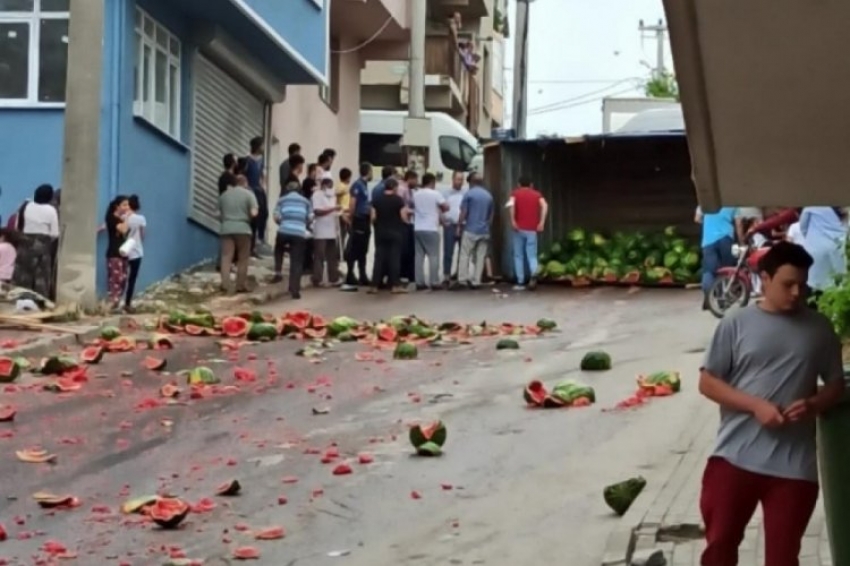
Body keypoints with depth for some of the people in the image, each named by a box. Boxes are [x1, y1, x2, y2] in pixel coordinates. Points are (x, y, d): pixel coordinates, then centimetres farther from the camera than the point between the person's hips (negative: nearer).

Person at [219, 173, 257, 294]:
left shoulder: (224, 194, 14)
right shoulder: (249, 194, 1)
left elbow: (219, 212, 17)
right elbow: (254, 213, -9)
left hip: (226, 229, 3)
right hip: (243, 229, -3)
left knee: (226, 257, 0)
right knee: (242, 259, 6)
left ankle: (225, 285, -9)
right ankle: (241, 286, 6)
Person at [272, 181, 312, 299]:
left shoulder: (282, 200, 16)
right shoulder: (305, 201, 19)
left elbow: (276, 217, 5)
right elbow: (310, 218, 12)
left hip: (284, 232, 0)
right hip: (300, 234, 0)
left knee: (279, 249, 32)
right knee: (297, 263, 1)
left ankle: (278, 273, 18)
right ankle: (294, 290, -5)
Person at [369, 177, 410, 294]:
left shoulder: (377, 200, 3)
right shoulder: (398, 200, -7)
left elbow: (373, 217, 0)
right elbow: (404, 217, -10)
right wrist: (407, 213, 12)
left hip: (380, 233, 3)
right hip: (395, 233, -3)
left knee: (379, 258, 4)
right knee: (394, 258, 1)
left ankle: (374, 285, 2)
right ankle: (395, 285, -1)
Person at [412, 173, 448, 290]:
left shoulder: (415, 194, 9)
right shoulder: (435, 194, -5)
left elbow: (412, 209, 15)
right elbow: (446, 207, -4)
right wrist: (439, 211, 15)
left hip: (417, 229, 5)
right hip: (431, 229, -5)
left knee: (419, 256, 5)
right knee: (433, 256, 0)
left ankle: (420, 282, 2)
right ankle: (434, 282, -3)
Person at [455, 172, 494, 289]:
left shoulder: (469, 194, -4)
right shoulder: (489, 196, 11)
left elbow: (463, 213, -7)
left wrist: (459, 227, 1)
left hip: (470, 230, -4)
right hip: (484, 231, 4)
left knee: (465, 255, 1)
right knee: (480, 257, 5)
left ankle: (462, 280, -5)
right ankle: (476, 281, 4)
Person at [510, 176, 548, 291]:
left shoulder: (516, 193, 8)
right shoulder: (537, 194, 11)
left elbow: (512, 204, -14)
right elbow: (545, 206, -7)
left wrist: (513, 221, -13)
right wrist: (541, 222, -9)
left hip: (519, 228, -1)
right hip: (532, 229, 1)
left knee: (518, 256, 8)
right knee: (532, 255, 2)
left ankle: (520, 282, 5)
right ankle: (533, 274, -26)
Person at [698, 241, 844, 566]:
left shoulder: (819, 328, 6)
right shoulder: (736, 324, 0)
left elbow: (836, 385, 12)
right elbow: (707, 382, -1)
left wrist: (813, 404, -11)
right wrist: (755, 405, -15)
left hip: (794, 466, 1)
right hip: (735, 458, -1)